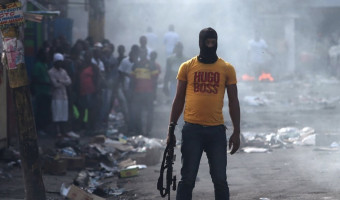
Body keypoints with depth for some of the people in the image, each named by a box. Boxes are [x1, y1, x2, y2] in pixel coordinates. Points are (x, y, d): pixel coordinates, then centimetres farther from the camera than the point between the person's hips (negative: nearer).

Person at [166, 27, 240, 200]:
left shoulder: (227, 69, 6)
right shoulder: (187, 67, 5)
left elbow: (233, 102, 8)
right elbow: (179, 100, 9)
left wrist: (236, 132, 3)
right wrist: (171, 129, 4)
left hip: (217, 130, 0)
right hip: (192, 129, 0)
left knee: (220, 179, 2)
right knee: (187, 179, 1)